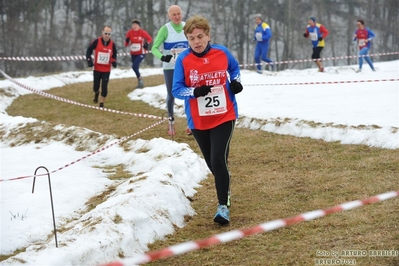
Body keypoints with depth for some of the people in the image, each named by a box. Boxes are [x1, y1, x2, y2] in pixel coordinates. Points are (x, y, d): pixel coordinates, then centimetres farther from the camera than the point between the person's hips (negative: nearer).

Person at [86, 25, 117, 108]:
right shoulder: (96, 42, -12)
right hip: (97, 69, 0)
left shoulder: (112, 44, -5)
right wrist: (89, 60, -12)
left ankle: (102, 103, 9)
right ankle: (96, 93, 44)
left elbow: (114, 54, 12)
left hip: (106, 70, 0)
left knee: (104, 87, -6)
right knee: (95, 86, 8)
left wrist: (114, 61, -6)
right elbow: (89, 50, -1)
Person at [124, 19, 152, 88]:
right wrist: (127, 41, -20)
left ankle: (140, 79, -2)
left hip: (141, 53, -5)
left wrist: (146, 43, -14)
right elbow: (126, 44, 1)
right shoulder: (129, 33, -4)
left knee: (134, 66, -21)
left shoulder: (142, 32, -12)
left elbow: (150, 38, 3)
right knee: (135, 67, 12)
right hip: (133, 54, 5)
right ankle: (140, 82, 28)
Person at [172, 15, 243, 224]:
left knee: (218, 161, -16)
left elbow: (234, 68, 16)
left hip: (224, 117, -1)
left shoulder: (222, 53, -6)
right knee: (212, 163, 13)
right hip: (198, 121, 2)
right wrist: (195, 92, -29)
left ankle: (223, 206, -10)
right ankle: (225, 192, 41)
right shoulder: (183, 60, -10)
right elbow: (176, 90, -10)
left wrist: (236, 82, -4)